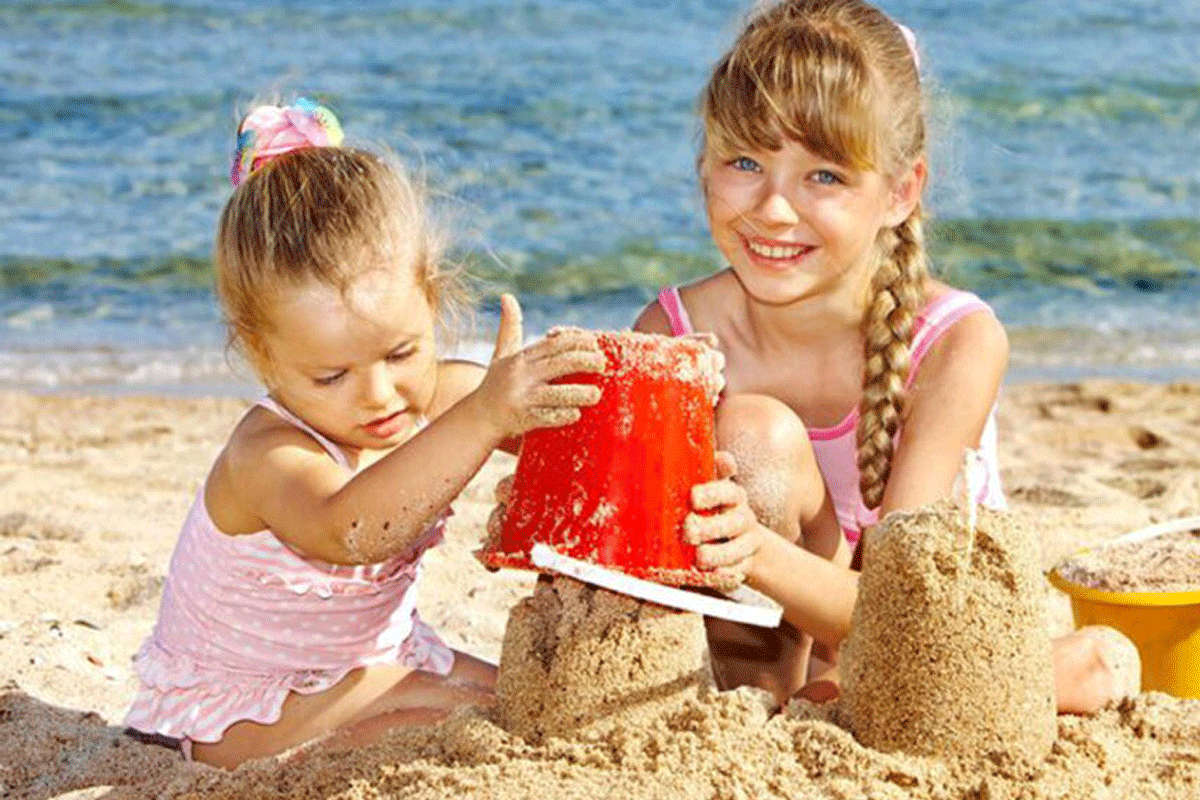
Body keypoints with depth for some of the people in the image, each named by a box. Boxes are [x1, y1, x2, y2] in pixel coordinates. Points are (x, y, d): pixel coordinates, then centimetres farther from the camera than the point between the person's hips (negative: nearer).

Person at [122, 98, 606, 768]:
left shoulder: (444, 397, -15)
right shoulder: (269, 457, -37)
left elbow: (568, 430, -9)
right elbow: (349, 533, -58)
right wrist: (484, 417, -69)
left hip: (375, 654, 7)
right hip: (233, 705, -7)